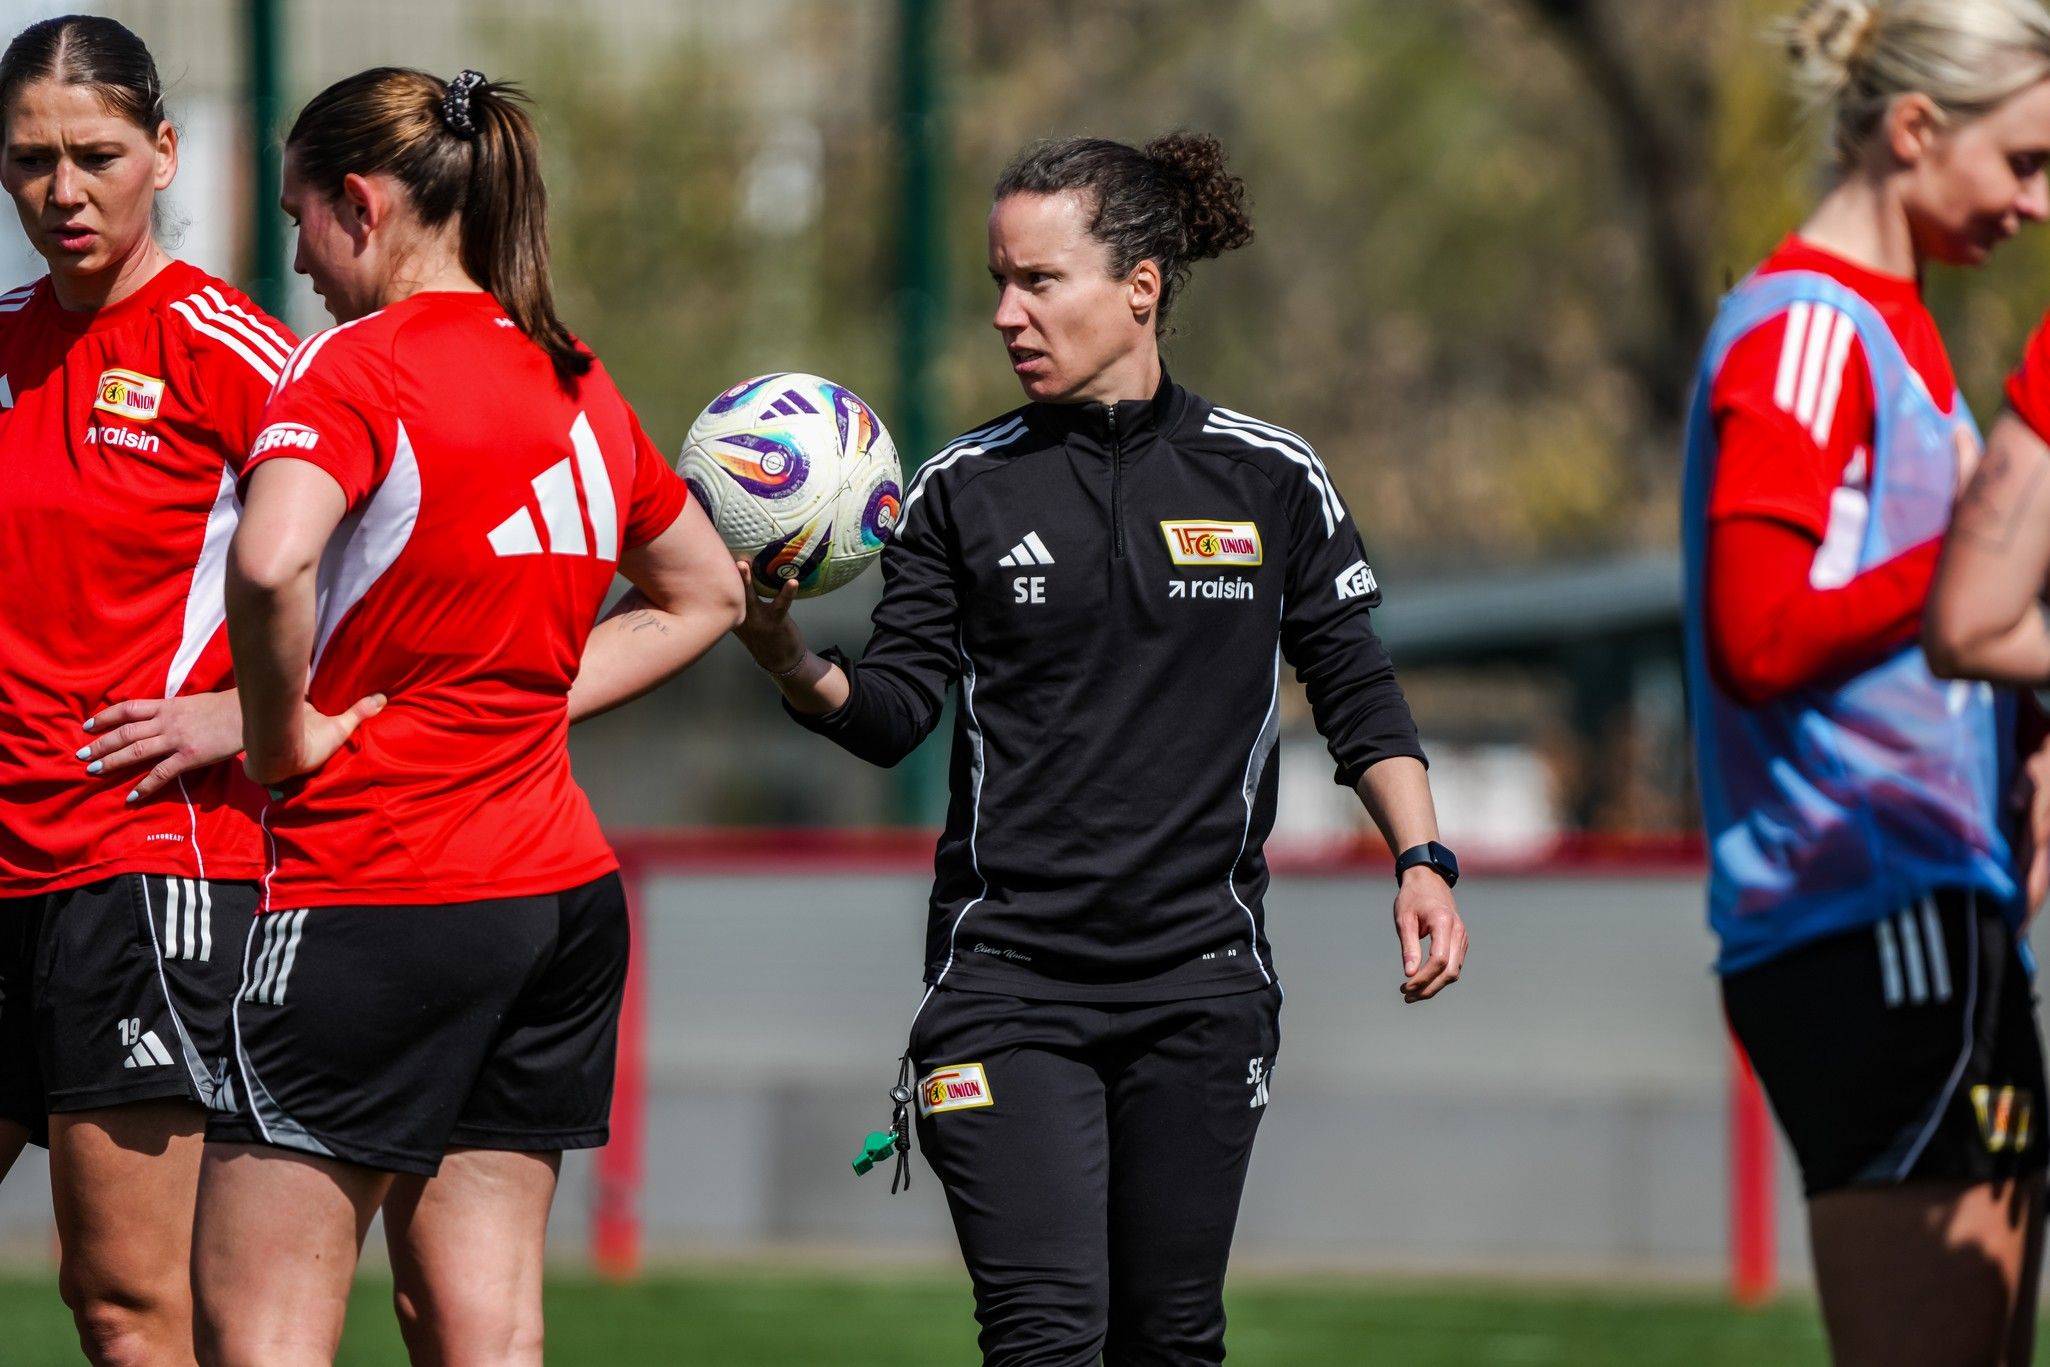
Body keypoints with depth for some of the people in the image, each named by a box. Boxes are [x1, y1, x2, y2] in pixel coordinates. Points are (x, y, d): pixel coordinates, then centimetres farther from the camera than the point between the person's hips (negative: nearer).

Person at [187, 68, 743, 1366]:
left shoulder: (355, 367, -11)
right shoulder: (579, 388, 13)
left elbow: (270, 563, -30)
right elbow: (704, 595, 27)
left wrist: (283, 735, -14)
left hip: (380, 891, -8)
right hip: (561, 890, 8)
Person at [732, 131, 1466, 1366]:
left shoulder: (1272, 482, 4)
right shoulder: (964, 490, 4)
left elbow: (1359, 694, 10)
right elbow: (894, 713, -2)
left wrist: (1422, 861, -2)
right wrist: (798, 667, -22)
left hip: (1199, 979, 1)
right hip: (1008, 976, -1)